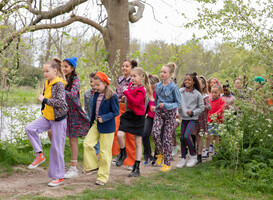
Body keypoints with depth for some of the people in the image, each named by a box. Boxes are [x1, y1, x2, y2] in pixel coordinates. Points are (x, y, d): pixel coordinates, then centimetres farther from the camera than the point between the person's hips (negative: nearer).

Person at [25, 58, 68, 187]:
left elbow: (60, 102, -27)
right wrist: (44, 110, 21)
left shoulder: (59, 84, -17)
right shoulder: (47, 83, 8)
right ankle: (39, 155, -3)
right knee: (30, 128, -15)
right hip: (47, 117, 8)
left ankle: (58, 177, 8)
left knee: (57, 148, -2)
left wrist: (44, 100, -20)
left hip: (58, 119, -7)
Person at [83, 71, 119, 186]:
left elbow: (116, 112, -13)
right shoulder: (96, 95, 8)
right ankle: (92, 167, 10)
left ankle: (103, 177, 9)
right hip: (96, 124, 7)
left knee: (105, 152, 0)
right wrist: (92, 122, 21)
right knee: (87, 144, -8)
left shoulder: (112, 97, -14)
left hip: (107, 127, -7)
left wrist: (104, 118, -24)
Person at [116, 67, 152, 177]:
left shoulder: (141, 90, -13)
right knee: (119, 135, -15)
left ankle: (136, 169, 8)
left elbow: (136, 102, -27)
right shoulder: (130, 85, 7)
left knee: (138, 142, 2)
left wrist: (126, 93, -24)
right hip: (128, 115, 6)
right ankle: (123, 154, 15)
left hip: (138, 117, -5)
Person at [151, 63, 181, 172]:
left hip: (170, 113, -4)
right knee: (155, 132, -17)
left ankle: (167, 163, 7)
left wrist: (166, 105, -18)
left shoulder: (173, 87, -9)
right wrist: (157, 108, 14)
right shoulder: (158, 86, 6)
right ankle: (160, 153, 7)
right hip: (159, 112, 4)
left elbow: (178, 103, -7)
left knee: (167, 138, -2)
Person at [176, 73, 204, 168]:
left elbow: (201, 107, 1)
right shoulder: (181, 91, 1)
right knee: (182, 138, 5)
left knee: (186, 136, -18)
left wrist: (192, 112, -12)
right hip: (183, 118, 4)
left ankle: (193, 157, 0)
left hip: (192, 118, -4)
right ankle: (183, 159, 17)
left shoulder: (197, 94, -5)